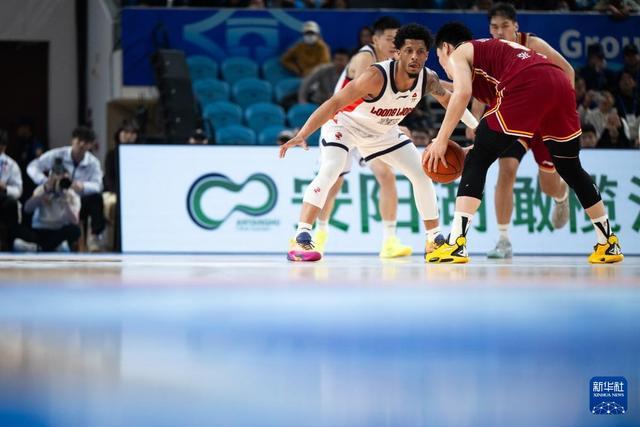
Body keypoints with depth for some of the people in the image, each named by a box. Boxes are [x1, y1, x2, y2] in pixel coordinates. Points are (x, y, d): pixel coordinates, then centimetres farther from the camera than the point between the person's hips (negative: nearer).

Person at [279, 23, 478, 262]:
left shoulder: (429, 80, -20)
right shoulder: (377, 76, -38)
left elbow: (447, 99, 5)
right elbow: (335, 103, -40)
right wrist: (302, 135, -49)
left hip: (384, 131, 6)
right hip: (346, 123, -6)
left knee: (422, 175, 4)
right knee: (329, 172, -28)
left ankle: (434, 241, 19)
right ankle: (299, 240, -29)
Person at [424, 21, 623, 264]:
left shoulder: (458, 54, 18)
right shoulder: (494, 47, 39)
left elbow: (463, 93, -5)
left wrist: (441, 140, -2)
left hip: (525, 86, -7)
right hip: (560, 83, 7)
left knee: (476, 162, 1)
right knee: (570, 169, 24)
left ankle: (456, 244, -10)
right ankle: (609, 244, 30)